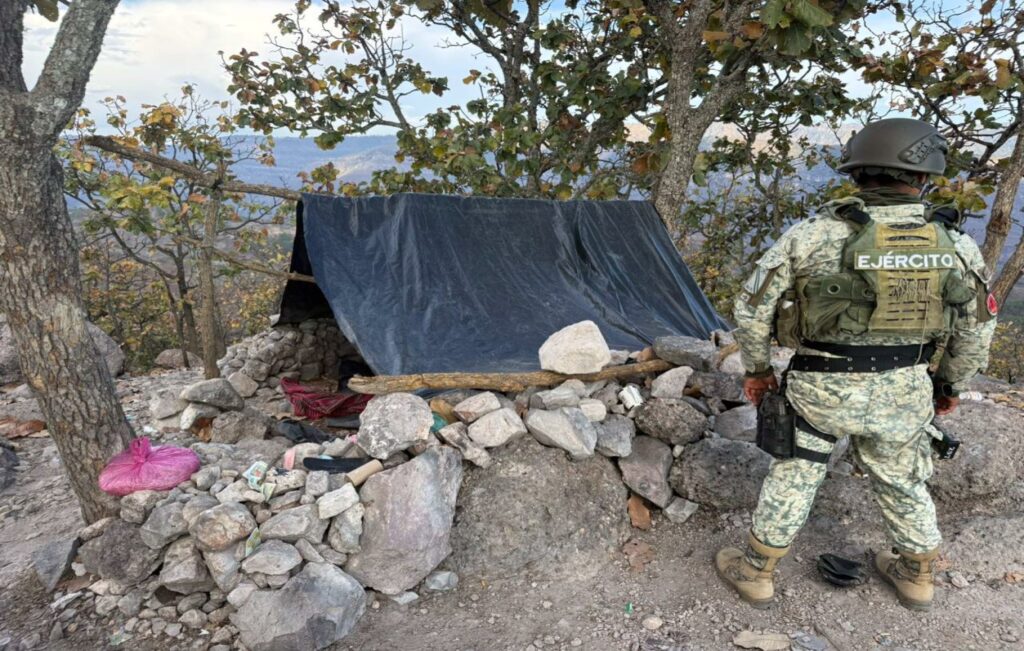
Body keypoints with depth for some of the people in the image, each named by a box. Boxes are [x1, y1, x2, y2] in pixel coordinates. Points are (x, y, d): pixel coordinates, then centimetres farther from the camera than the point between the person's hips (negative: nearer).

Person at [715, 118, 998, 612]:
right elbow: (975, 331, 6)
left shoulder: (812, 235, -12)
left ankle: (755, 573, 28)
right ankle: (916, 577, 44)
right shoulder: (957, 245, -4)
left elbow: (753, 307, -7)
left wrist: (757, 368, 7)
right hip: (903, 394, 3)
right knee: (904, 483, 24)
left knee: (791, 478, 14)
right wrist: (951, 385, 22)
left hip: (821, 388, -2)